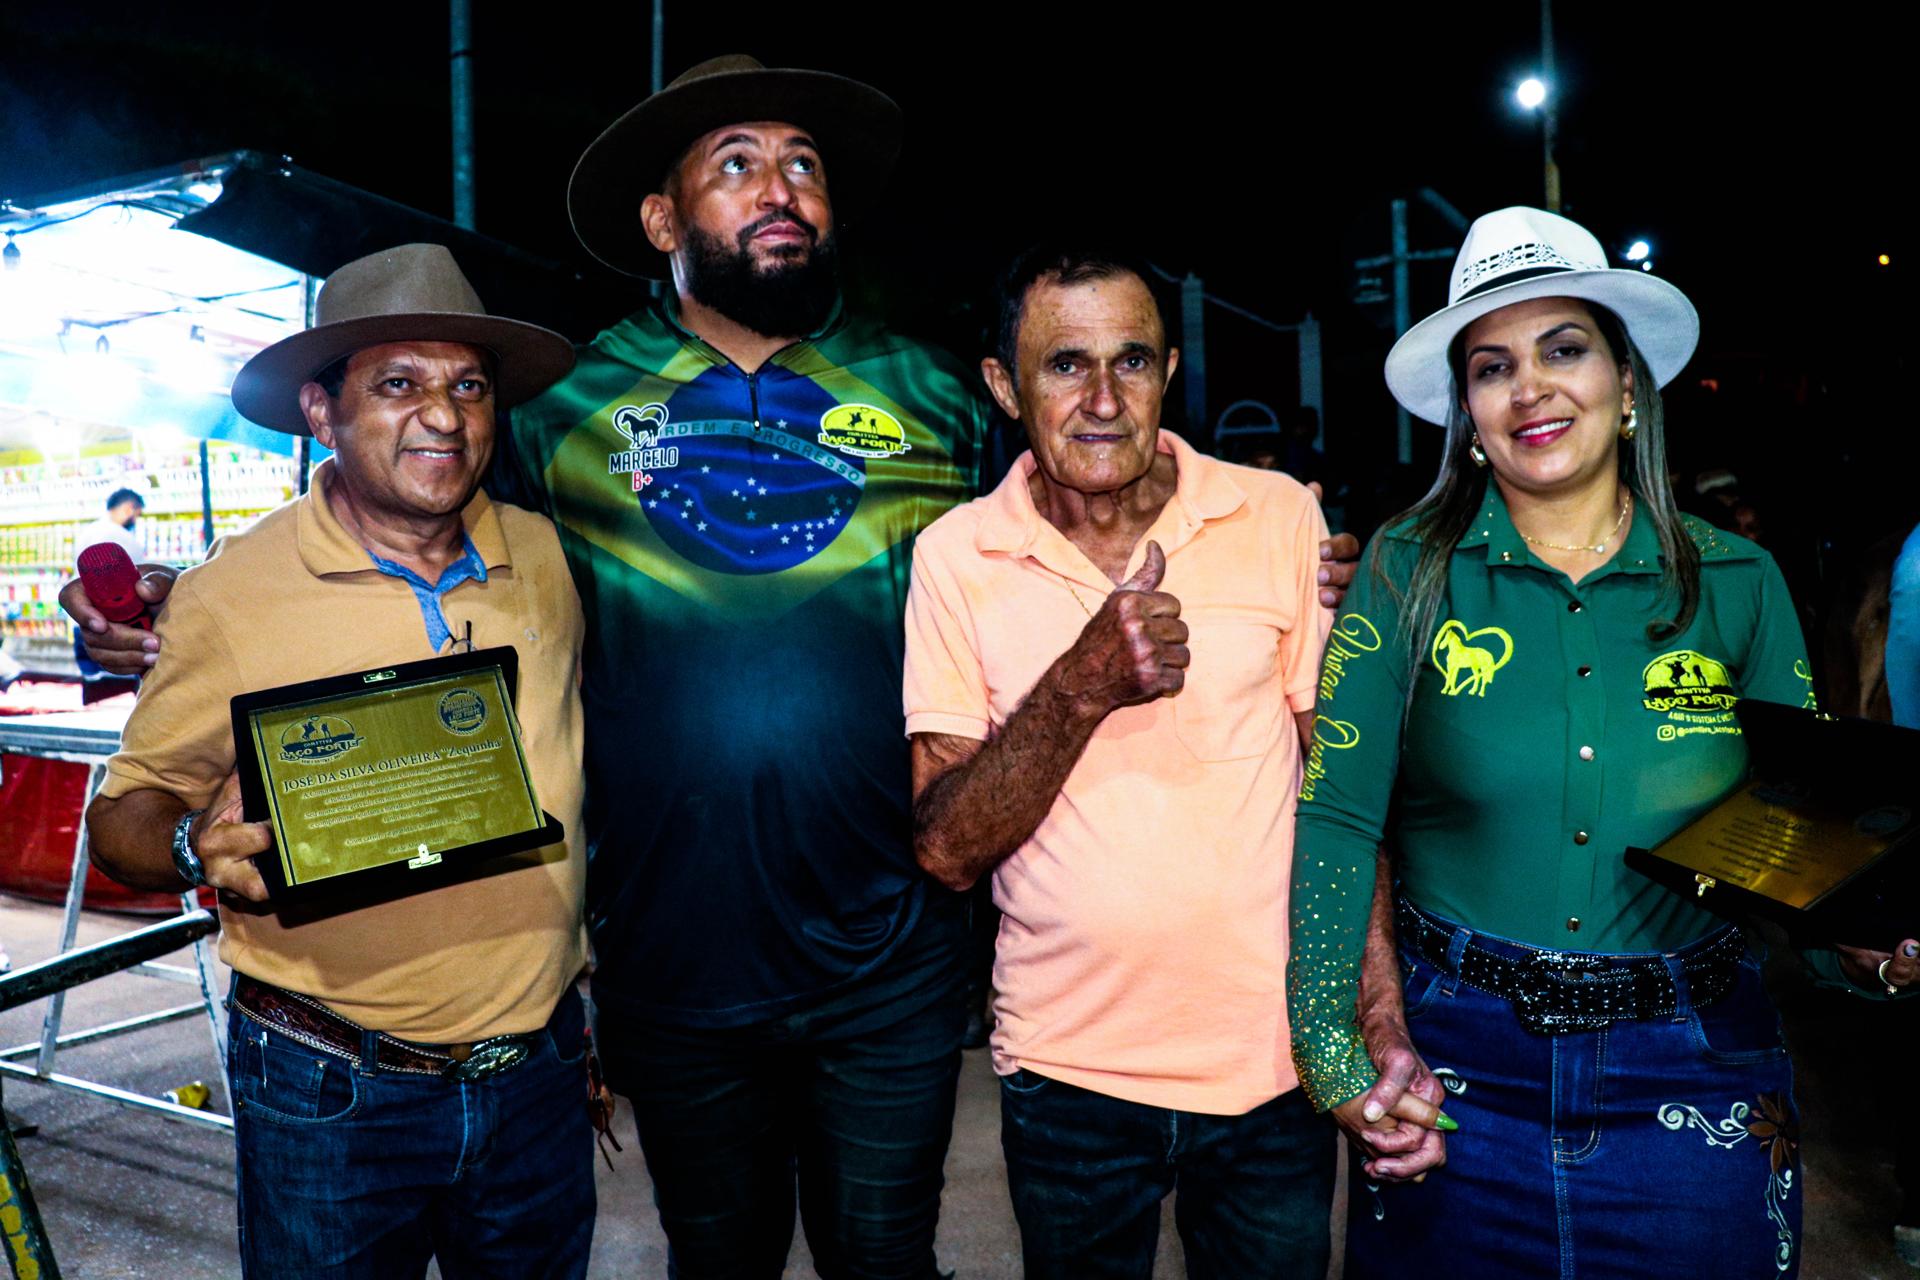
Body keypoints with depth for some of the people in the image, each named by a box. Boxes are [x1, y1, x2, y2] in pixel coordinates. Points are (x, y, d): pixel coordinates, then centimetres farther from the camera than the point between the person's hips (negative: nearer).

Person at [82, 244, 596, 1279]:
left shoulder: (548, 561, -1)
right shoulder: (230, 594, -10)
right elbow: (124, 816, -3)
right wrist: (199, 845, -26)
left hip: (539, 1070, 3)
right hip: (331, 1098, -3)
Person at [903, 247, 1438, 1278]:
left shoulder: (1279, 516, -6)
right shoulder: (955, 557, -7)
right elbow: (945, 851, -12)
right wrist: (1085, 683, -26)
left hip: (1274, 1056, 0)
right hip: (1065, 1067, 0)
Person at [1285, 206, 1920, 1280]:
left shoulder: (1739, 583, 0)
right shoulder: (1408, 574, -7)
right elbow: (1336, 814, -13)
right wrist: (1329, 1050, -22)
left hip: (1696, 1071, 2)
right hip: (1458, 1067, -1)